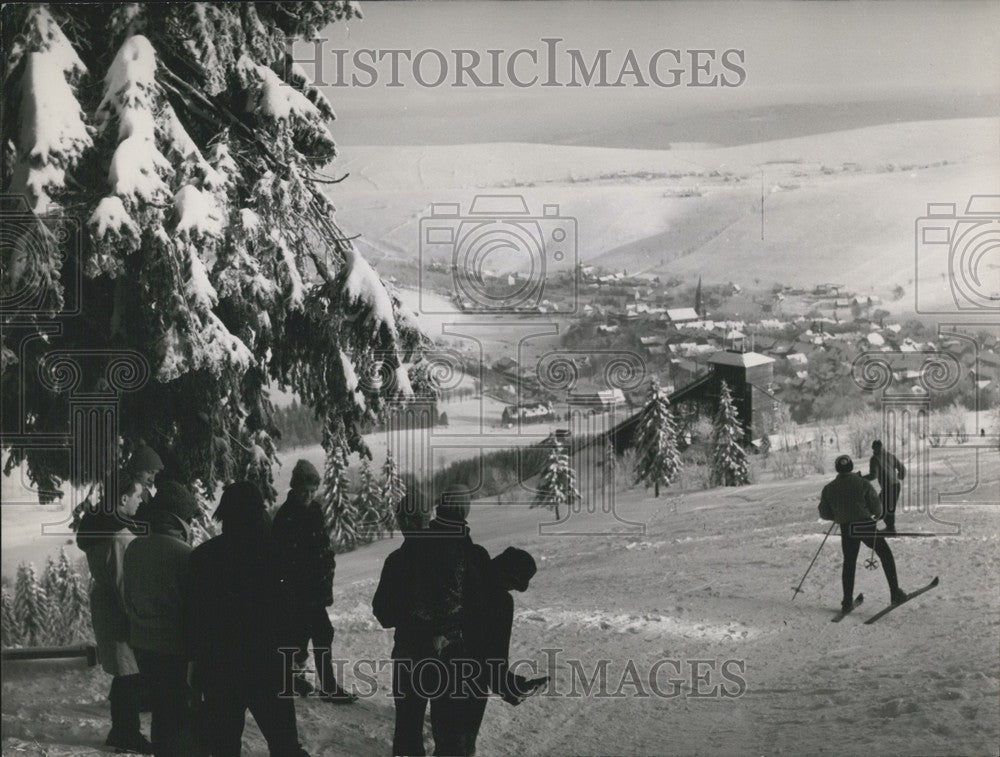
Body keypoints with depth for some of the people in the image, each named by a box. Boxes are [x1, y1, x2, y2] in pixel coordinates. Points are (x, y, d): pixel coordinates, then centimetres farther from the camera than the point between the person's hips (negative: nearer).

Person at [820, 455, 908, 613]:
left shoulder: (828, 489, 2)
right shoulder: (862, 483, -5)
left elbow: (824, 514, 6)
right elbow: (876, 506, -3)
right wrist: (877, 515, 20)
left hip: (847, 530, 2)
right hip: (866, 526, -2)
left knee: (849, 562, 17)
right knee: (886, 555, 14)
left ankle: (847, 601, 12)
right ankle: (895, 592, 8)